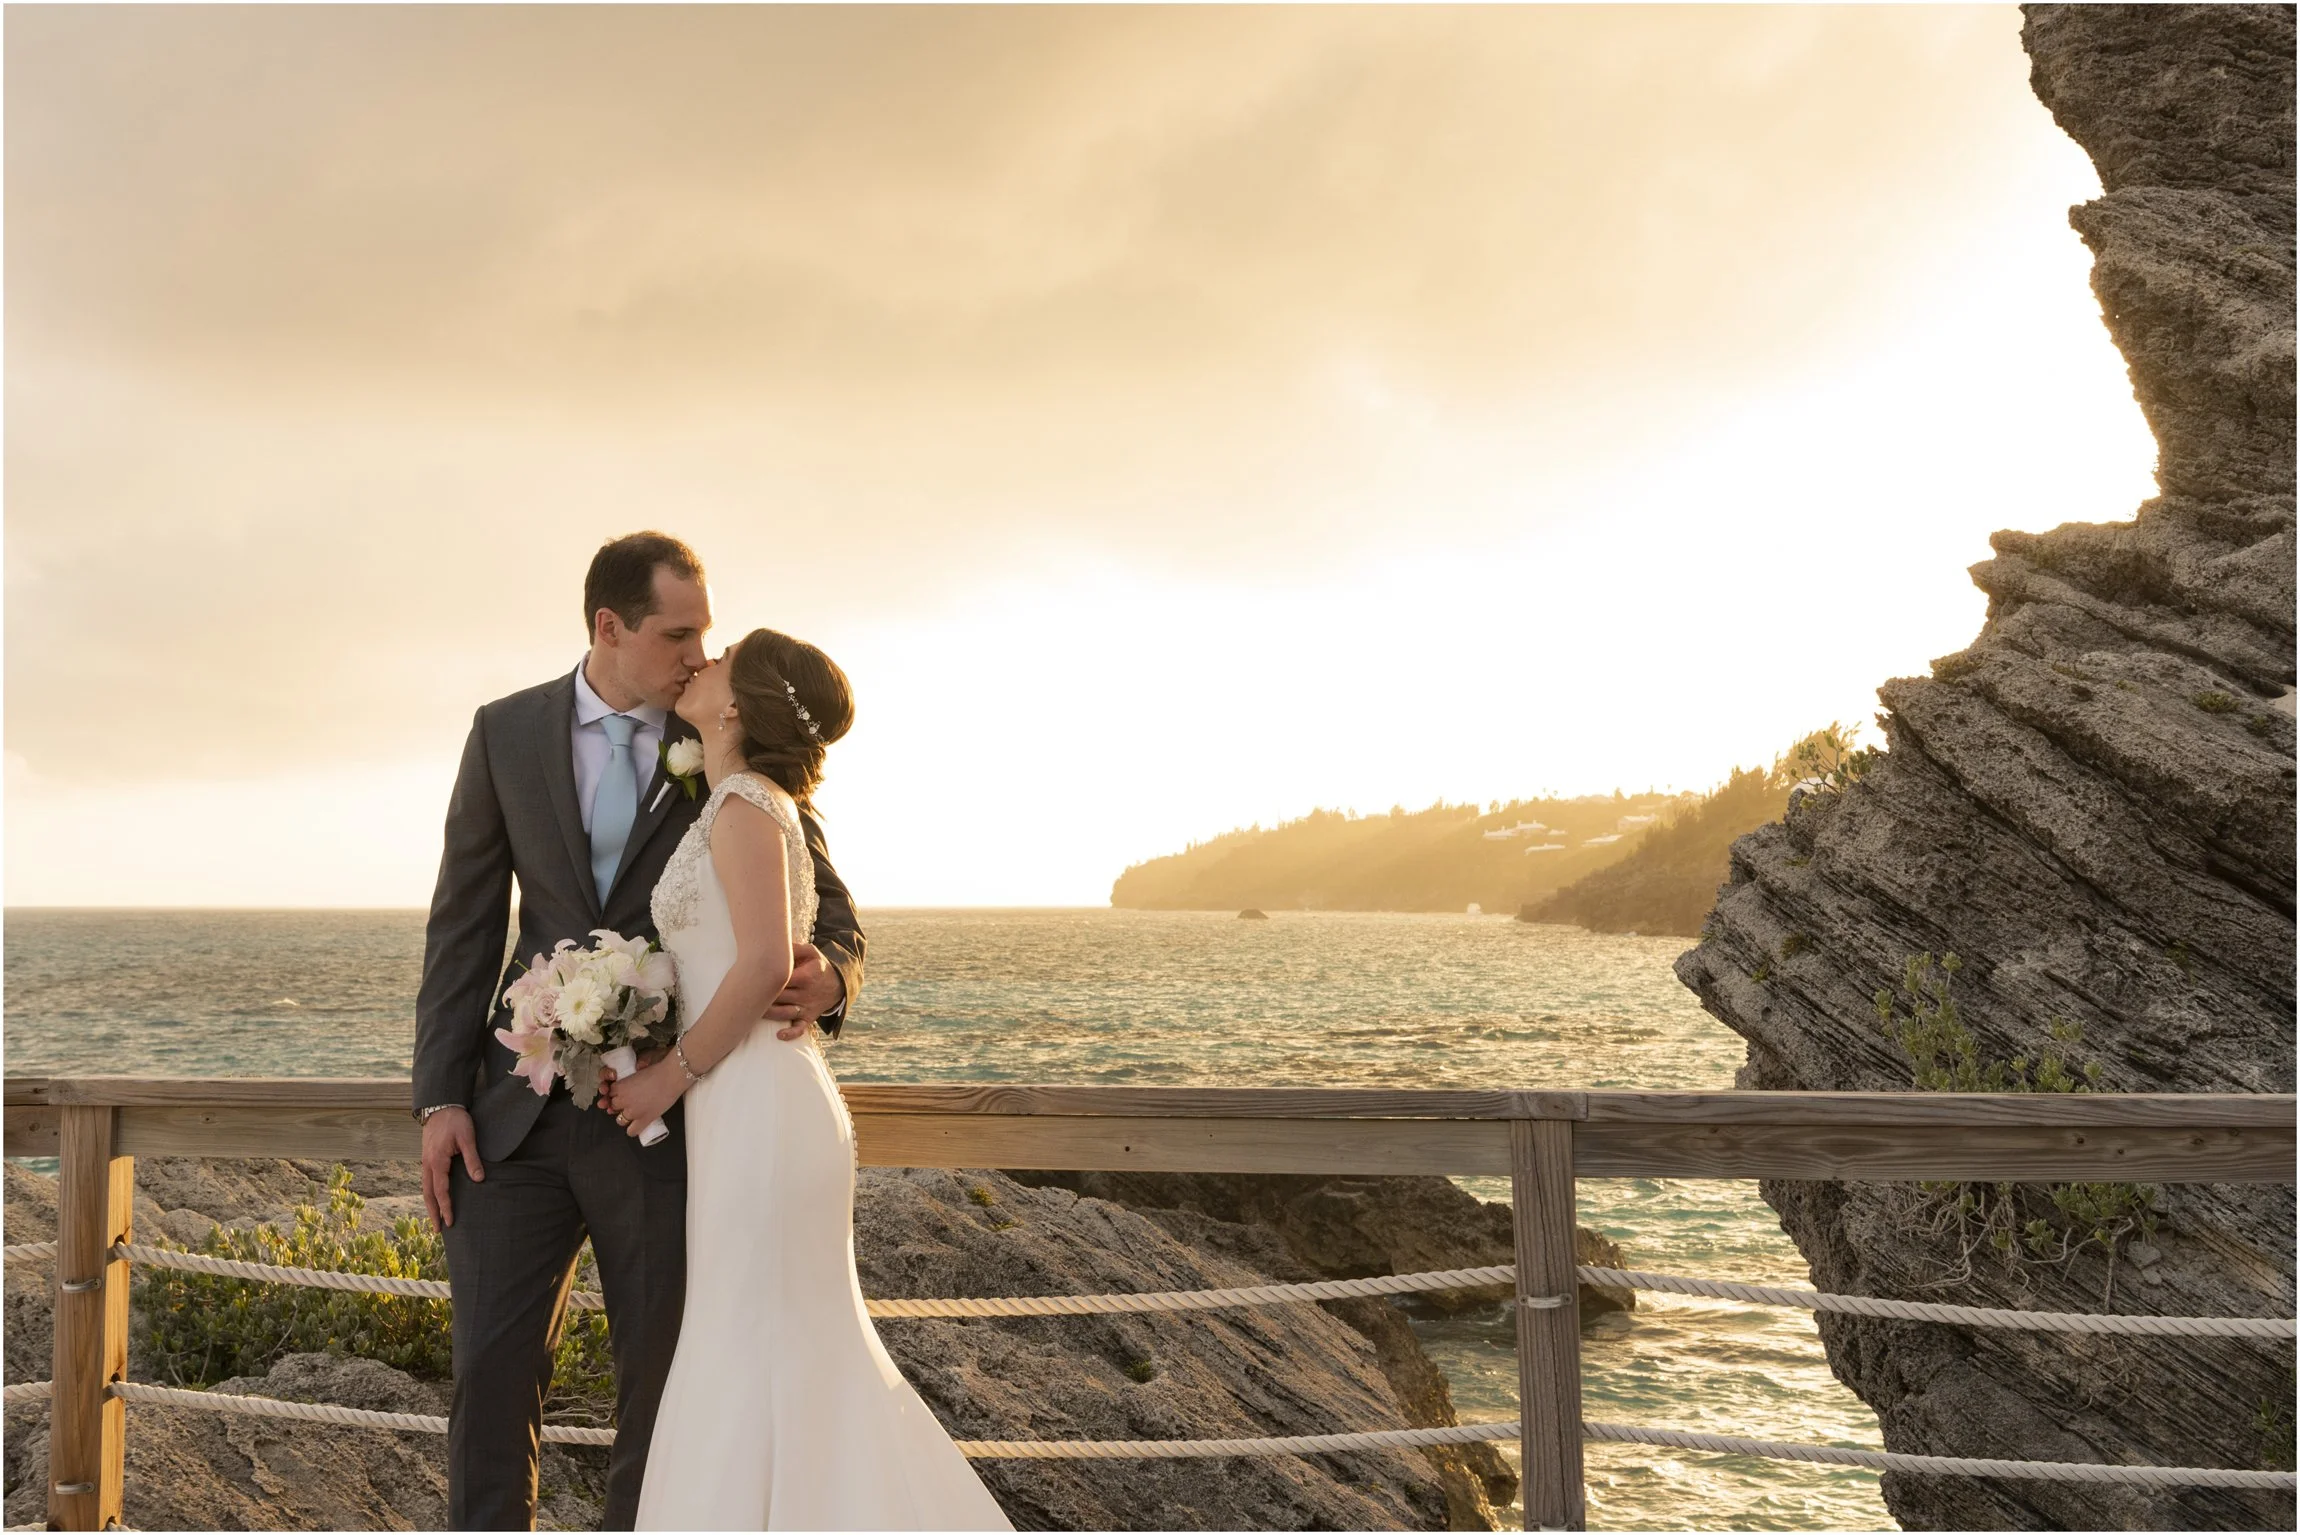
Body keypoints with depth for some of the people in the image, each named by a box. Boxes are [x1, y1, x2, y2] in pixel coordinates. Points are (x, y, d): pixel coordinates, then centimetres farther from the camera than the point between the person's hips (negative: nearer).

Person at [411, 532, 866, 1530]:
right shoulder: (506, 732, 2)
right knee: (492, 1371, 6)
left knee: (662, 1379, 8)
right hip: (522, 1110, 2)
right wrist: (441, 1097, -1)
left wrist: (825, 980, -25)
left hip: (667, 1111, -1)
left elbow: (830, 915, -1)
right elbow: (465, 922, 4)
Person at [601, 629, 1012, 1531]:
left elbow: (765, 963, -20)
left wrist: (673, 1074, -11)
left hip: (757, 1110, -9)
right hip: (758, 1101, 9)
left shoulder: (746, 803, -11)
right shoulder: (755, 804, 16)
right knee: (803, 1350, 15)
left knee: (752, 1352, 0)